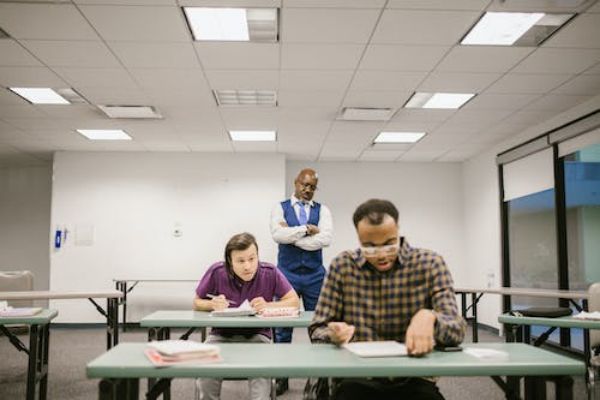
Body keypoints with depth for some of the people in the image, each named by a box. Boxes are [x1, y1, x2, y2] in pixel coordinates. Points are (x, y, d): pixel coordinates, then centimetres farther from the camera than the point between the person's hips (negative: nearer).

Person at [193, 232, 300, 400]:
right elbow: (197, 303, 2)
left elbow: (294, 301, -7)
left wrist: (268, 305, -24)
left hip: (257, 335, -1)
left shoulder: (270, 272, -13)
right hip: (222, 335, 1)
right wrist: (212, 304, -21)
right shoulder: (216, 272, -12)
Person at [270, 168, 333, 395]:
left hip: (315, 275, 1)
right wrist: (306, 229, -15)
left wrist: (292, 235, -13)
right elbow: (278, 234, -16)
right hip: (287, 273, -1)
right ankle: (282, 377, 17)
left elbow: (325, 239, -12)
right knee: (283, 325, 5)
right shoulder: (280, 208, 2)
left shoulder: (322, 210, 5)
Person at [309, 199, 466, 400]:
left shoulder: (430, 264, -2)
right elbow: (317, 331, 4)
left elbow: (456, 331, -8)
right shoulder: (342, 266, 1)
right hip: (357, 381, 0)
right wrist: (335, 335, -20)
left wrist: (429, 317, -30)